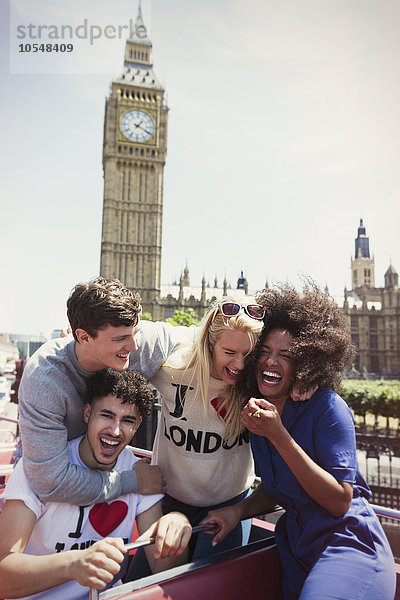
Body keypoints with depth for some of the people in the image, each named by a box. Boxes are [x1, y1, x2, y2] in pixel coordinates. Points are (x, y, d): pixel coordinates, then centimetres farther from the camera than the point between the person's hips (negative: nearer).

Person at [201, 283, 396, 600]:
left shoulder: (328, 408, -18)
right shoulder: (258, 410, 2)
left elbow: (340, 501, -22)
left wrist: (278, 435, -28)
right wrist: (239, 510, -8)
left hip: (348, 546, -6)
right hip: (299, 547, 7)